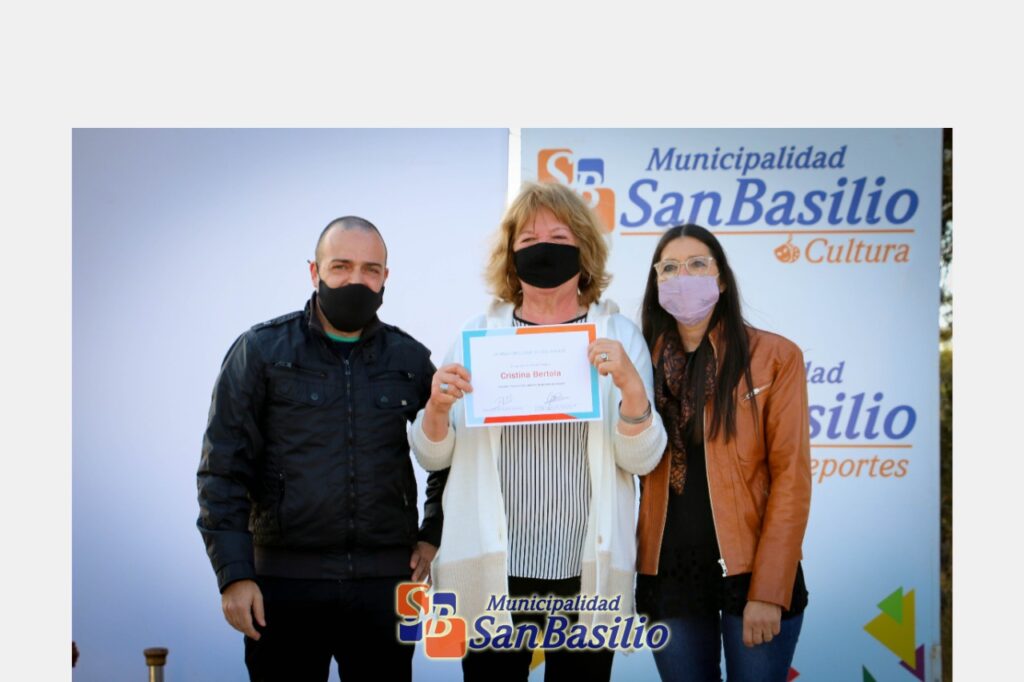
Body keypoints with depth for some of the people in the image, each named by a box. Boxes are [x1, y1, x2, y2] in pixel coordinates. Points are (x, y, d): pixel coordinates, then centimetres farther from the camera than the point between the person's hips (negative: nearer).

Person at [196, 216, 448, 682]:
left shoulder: (410, 359, 8)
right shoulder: (260, 351, 1)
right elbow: (223, 470, -2)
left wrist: (433, 535, 9)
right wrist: (233, 573, -8)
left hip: (386, 580, 2)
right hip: (285, 580, -2)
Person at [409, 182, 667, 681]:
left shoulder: (619, 336, 2)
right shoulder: (478, 334, 4)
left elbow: (643, 459, -4)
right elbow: (433, 457, 7)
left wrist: (632, 386, -21)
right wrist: (437, 407, -14)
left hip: (586, 576, 0)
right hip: (491, 573, 1)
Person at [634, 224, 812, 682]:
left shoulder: (775, 357, -3)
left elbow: (791, 477, -7)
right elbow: (631, 468, 10)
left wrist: (769, 590, -12)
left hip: (750, 571, -3)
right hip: (668, 575, 3)